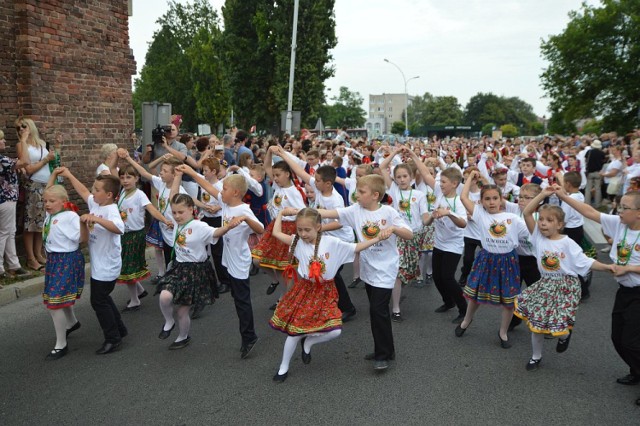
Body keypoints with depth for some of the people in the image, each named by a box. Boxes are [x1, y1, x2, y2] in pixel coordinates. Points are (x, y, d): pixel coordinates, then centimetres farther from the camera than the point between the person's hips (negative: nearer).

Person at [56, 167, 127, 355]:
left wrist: (96, 218, -48)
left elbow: (119, 228, -45)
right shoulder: (95, 203, 2)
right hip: (99, 265, 10)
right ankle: (119, 330, 35)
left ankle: (113, 339, 15)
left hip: (107, 267, -10)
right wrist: (69, 175, 24)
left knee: (99, 301, 1)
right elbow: (83, 192, 21)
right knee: (102, 297, 22)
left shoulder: (111, 210, -25)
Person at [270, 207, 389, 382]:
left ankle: (308, 342, 20)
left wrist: (378, 238, -17)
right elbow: (276, 233, 1)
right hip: (304, 291, 0)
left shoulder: (332, 242, -11)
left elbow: (356, 248, -9)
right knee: (294, 331, 7)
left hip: (325, 293, 0)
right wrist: (281, 213, 6)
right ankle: (283, 368, 29)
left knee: (335, 331, -12)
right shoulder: (298, 242, -7)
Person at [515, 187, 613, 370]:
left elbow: (585, 262, -11)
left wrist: (606, 267, -25)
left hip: (565, 287, -3)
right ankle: (536, 357, 29)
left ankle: (565, 336, 34)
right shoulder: (538, 237, -6)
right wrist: (543, 194, -17)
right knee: (535, 321, 7)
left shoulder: (568, 243, -13)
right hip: (545, 285, 4)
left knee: (559, 324, -6)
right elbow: (526, 213, -13)